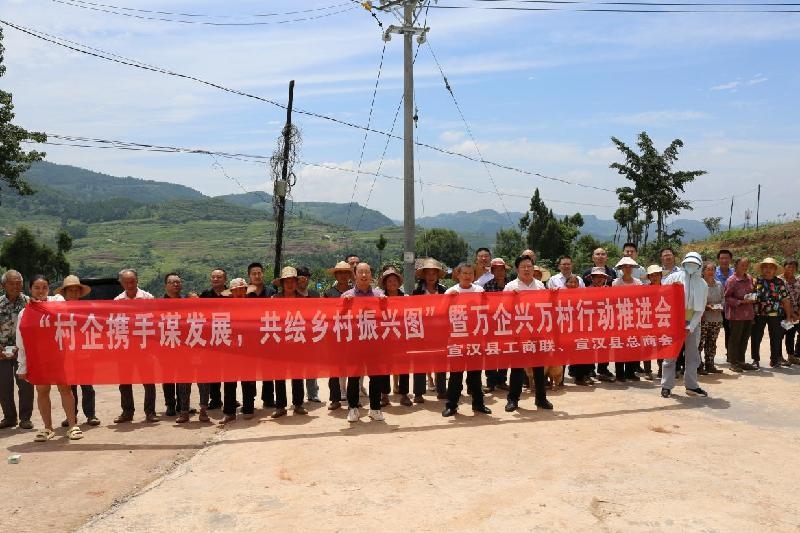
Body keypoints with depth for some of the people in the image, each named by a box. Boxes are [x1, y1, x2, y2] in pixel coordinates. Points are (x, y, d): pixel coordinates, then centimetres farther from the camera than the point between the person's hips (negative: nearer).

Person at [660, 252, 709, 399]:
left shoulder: (702, 284, 3)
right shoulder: (674, 278, -5)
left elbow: (700, 309, 0)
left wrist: (690, 327, -10)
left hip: (693, 322, 3)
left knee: (693, 355, 9)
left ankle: (691, 386, 19)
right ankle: (666, 386, 7)